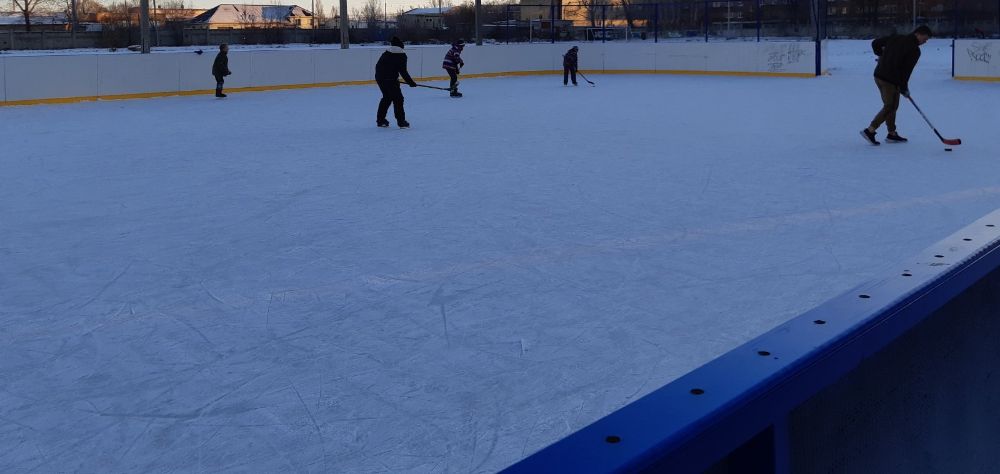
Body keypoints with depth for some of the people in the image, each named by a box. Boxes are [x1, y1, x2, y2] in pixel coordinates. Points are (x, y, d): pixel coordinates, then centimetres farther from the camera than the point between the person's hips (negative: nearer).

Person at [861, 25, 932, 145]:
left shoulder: (896, 38, 11)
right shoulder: (914, 50, -9)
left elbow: (875, 43, 15)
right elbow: (906, 70, -12)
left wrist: (882, 56, 28)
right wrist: (904, 88, -3)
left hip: (879, 75, 8)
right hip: (891, 80, -8)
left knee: (892, 106, 17)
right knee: (889, 107, -1)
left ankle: (892, 133, 23)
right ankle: (870, 131, -8)